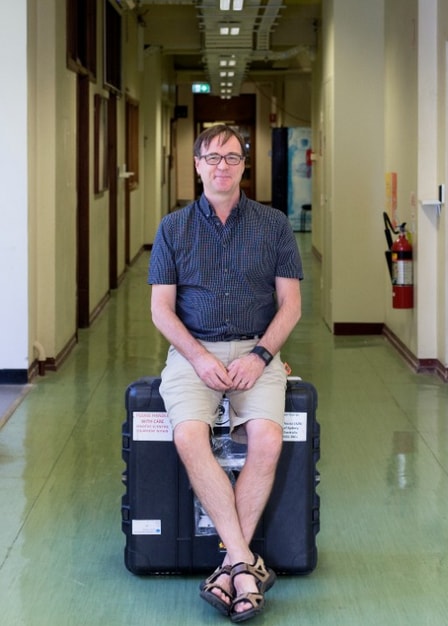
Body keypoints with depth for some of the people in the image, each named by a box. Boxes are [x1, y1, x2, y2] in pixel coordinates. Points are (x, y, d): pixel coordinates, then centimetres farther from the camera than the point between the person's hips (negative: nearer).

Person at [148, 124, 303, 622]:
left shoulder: (274, 225, 8)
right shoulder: (173, 227, 9)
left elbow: (290, 303, 6)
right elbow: (161, 307, 5)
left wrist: (260, 355, -10)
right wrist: (200, 358, -11)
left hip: (256, 351, 0)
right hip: (192, 351, 0)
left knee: (266, 438, -29)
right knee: (189, 437, -30)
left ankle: (231, 565, -20)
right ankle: (246, 563, -28)